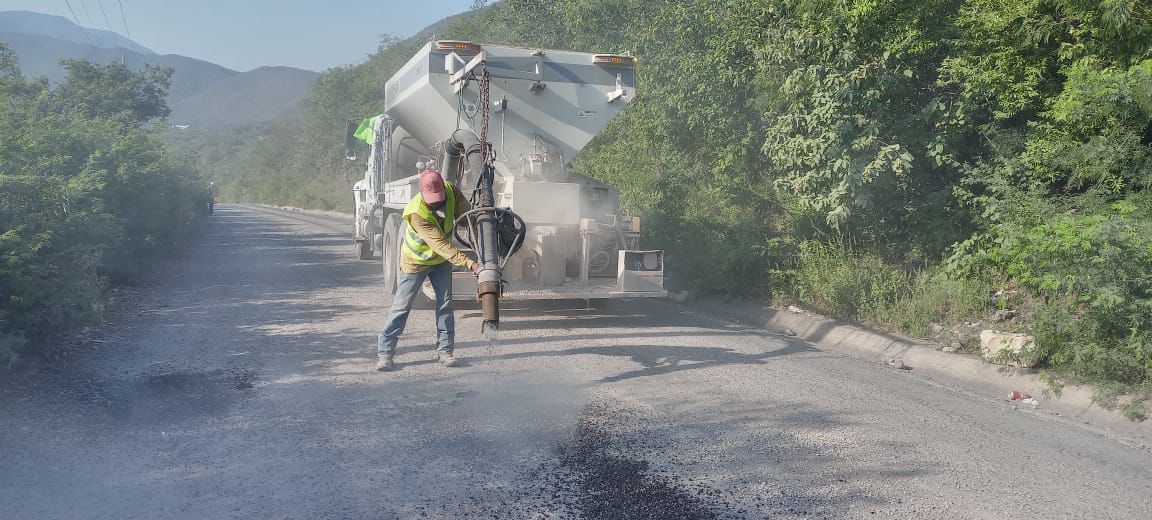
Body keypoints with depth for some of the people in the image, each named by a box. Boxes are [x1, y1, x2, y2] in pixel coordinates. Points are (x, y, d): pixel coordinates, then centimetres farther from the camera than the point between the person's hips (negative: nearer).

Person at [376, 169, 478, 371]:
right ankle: (384, 352, 7)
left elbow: (465, 214, -8)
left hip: (441, 259, 5)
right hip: (416, 261, -5)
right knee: (402, 306, -1)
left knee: (445, 303, 3)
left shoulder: (451, 191, -23)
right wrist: (469, 264, -47)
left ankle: (444, 350, 12)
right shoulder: (416, 213, -38)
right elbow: (440, 245, -41)